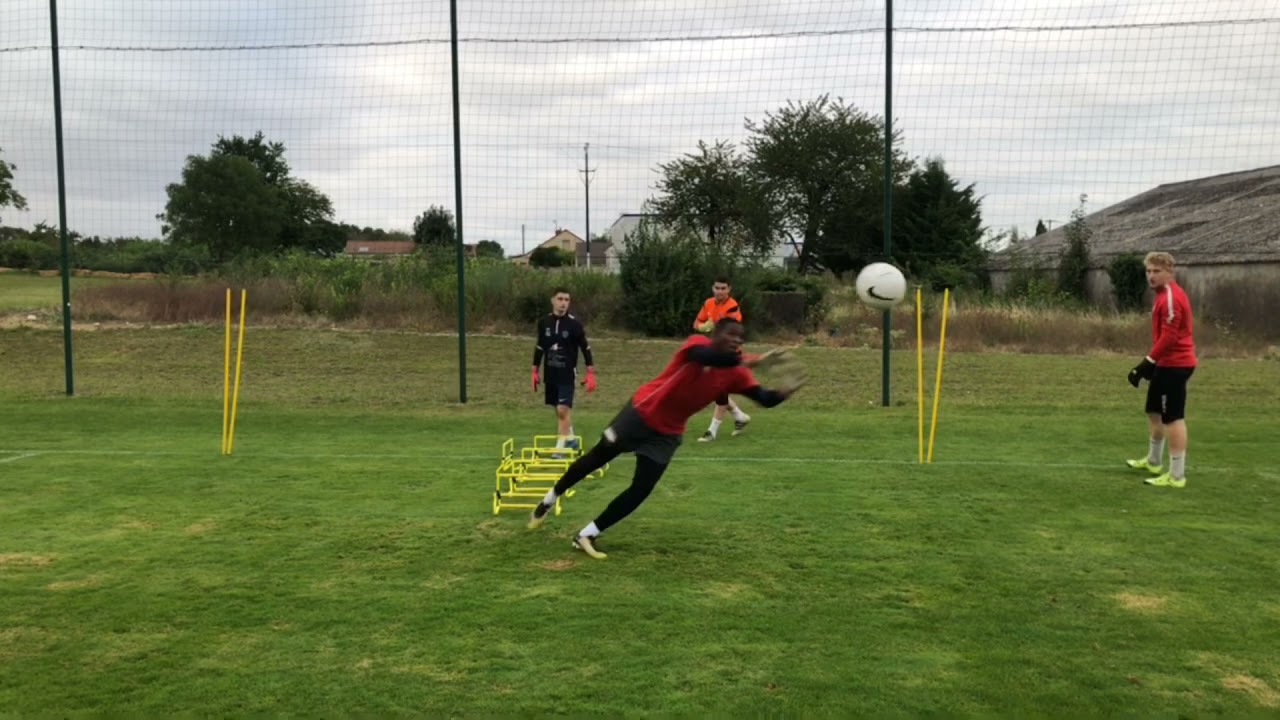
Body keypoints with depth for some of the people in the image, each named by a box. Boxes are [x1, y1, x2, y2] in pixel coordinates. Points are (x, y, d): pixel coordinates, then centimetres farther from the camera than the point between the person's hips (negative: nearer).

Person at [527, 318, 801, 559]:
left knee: (641, 490, -6)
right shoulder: (697, 343, -23)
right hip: (642, 412, -4)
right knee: (596, 458, 11)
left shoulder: (736, 373, -8)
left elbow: (765, 399, -12)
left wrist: (785, 392, -33)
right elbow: (706, 357, -46)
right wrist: (749, 361, -54)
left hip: (667, 434, 5)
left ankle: (587, 535, 10)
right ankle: (550, 498, 37)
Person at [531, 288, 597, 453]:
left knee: (563, 410, -12)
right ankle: (570, 438, 30)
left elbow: (586, 348, -4)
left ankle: (560, 447, -10)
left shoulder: (574, 324, -9)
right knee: (559, 410, 12)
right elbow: (539, 347, 12)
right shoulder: (544, 322, 1)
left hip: (568, 374, -4)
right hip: (550, 374, 4)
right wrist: (535, 371, 13)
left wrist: (590, 373, -7)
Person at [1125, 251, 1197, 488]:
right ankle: (1154, 461, 37)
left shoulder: (1171, 297, -19)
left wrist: (1147, 363, -23)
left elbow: (1169, 337, -24)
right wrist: (1151, 362, 21)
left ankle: (1176, 475, -7)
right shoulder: (1163, 295, 14)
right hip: (1167, 363, 11)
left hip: (1175, 364, -11)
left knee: (1173, 418, -9)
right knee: (1154, 411, 22)